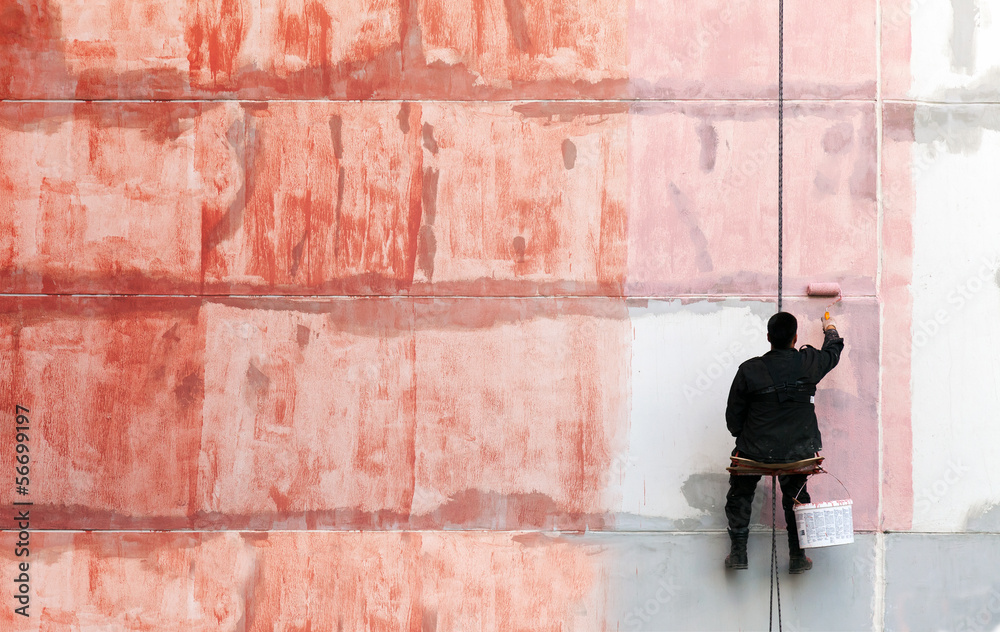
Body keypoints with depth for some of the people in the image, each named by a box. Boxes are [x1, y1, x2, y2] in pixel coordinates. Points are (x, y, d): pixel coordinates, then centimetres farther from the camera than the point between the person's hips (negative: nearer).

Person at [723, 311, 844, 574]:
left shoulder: (749, 370, -10)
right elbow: (833, 352, 19)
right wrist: (830, 329, 40)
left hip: (755, 452, -1)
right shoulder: (809, 362, -7)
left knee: (739, 494, 22)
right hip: (797, 451, 1)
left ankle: (738, 552, 19)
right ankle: (797, 556, 24)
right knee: (796, 496, 24)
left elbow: (733, 416, -1)